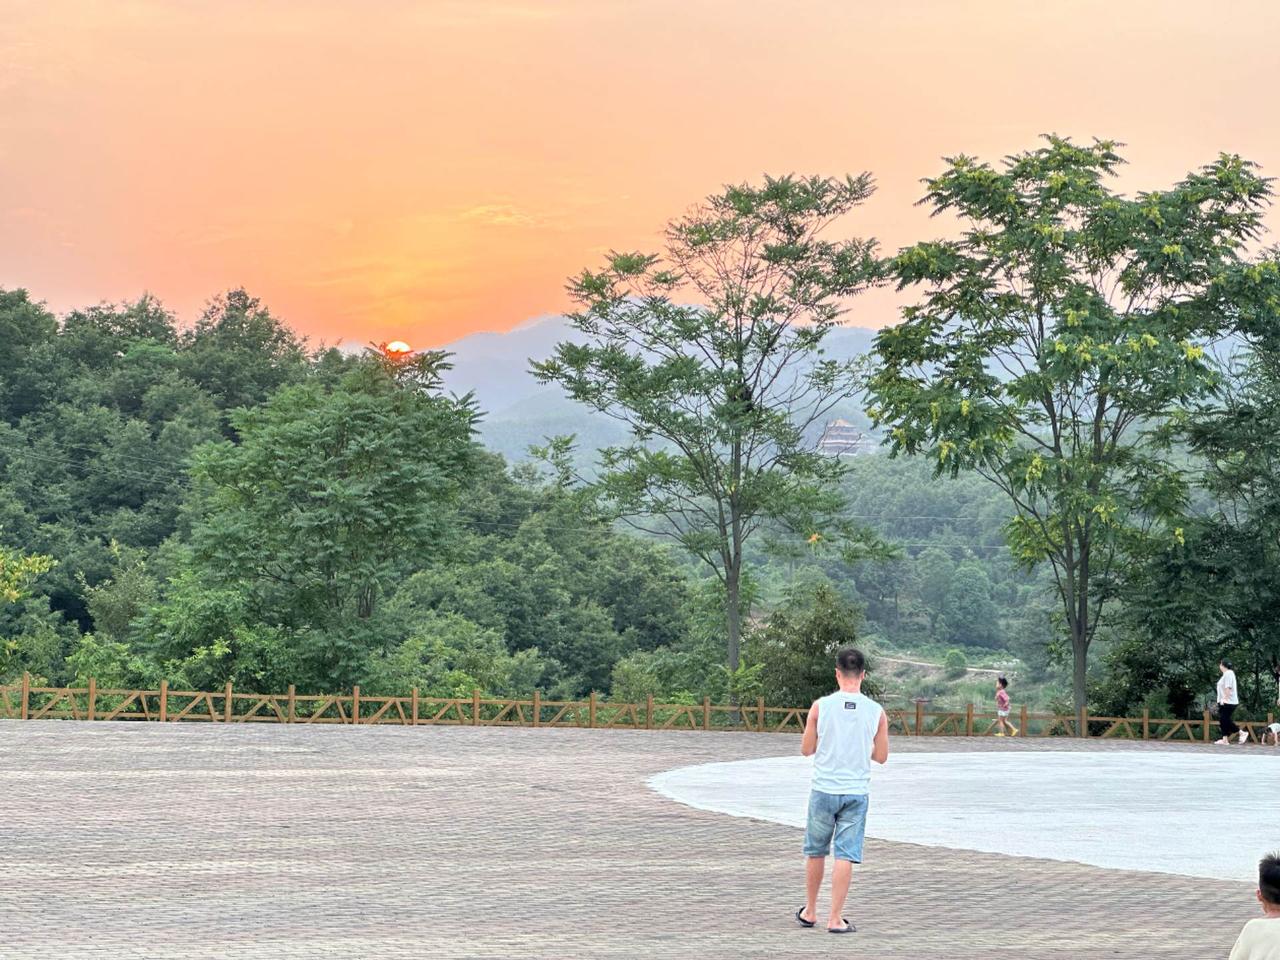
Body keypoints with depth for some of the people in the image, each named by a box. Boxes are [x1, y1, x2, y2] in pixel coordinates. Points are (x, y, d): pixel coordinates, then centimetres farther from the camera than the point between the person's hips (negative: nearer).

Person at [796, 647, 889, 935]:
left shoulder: (820, 706, -6)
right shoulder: (877, 712, -3)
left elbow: (806, 749, 1)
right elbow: (881, 756, 5)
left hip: (824, 789, 0)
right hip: (857, 792, 0)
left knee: (816, 851, 15)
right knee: (845, 855, 1)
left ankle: (810, 911, 26)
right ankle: (835, 918, -1)